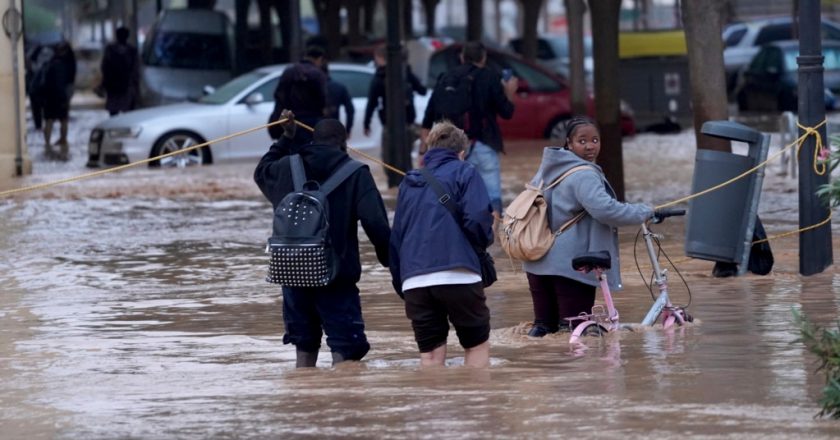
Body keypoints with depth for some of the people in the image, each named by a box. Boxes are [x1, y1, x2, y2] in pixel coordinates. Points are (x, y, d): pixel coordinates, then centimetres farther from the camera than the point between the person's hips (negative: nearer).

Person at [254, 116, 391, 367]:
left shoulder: (286, 168, 6)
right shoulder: (356, 174, -6)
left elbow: (262, 171, 31)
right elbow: (376, 223, -14)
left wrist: (286, 139, 39)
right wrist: (390, 260, -2)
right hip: (337, 278, -4)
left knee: (304, 347, 17)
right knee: (345, 349, -4)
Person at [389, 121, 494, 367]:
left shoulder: (409, 183, 21)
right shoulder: (463, 173, 6)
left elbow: (395, 238, 20)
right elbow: (477, 219, -9)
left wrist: (401, 285, 23)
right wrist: (485, 241, 12)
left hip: (414, 281, 4)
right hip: (457, 275, -4)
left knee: (430, 354, 6)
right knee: (477, 345, 9)